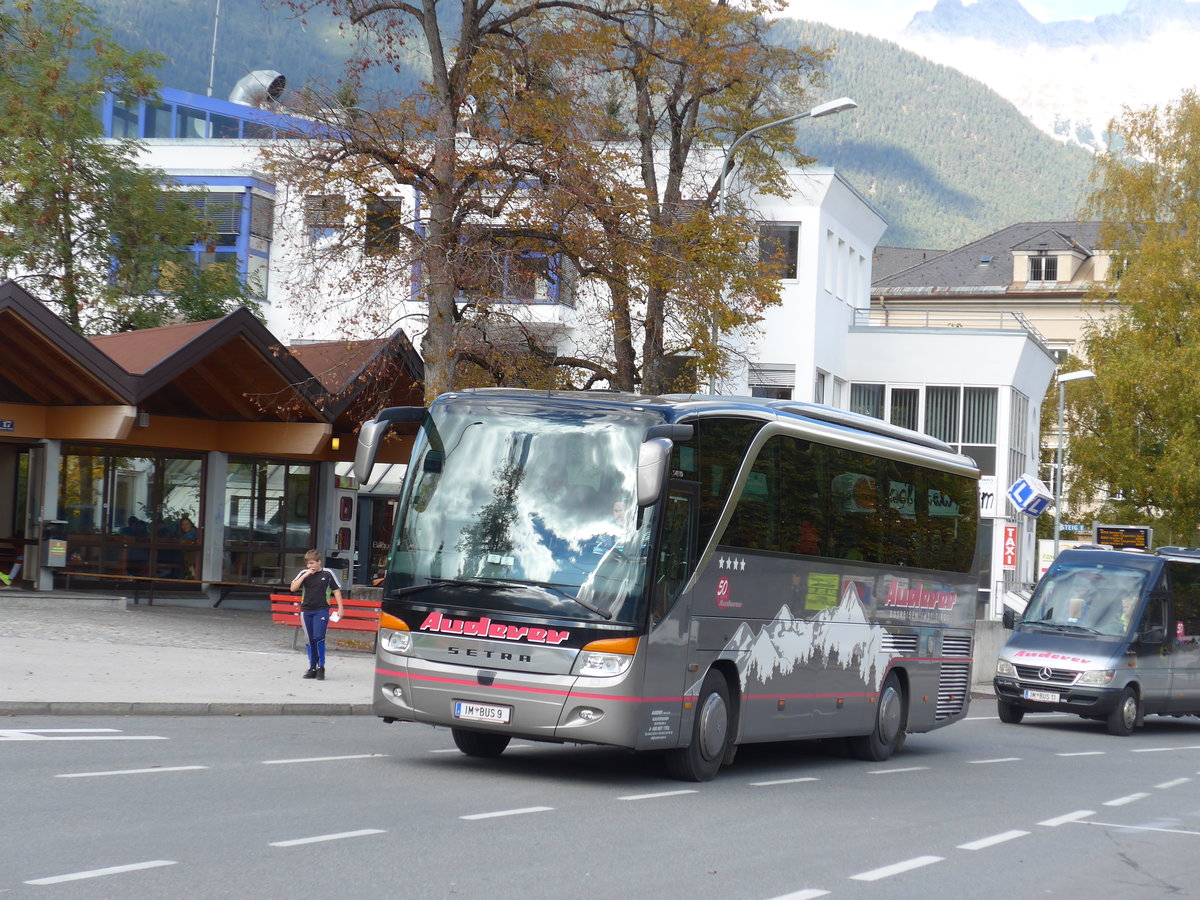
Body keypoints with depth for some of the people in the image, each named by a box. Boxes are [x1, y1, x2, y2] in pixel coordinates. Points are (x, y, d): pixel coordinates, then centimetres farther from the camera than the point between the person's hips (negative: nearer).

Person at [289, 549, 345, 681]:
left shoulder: (327, 574, -1)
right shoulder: (303, 574, 5)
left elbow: (336, 590, 5)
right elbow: (293, 588, -5)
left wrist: (340, 608, 1)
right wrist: (304, 576, -13)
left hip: (321, 611, -3)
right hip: (306, 611, 3)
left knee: (318, 637, -13)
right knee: (310, 640, 7)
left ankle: (321, 667, -4)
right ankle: (312, 668, 15)